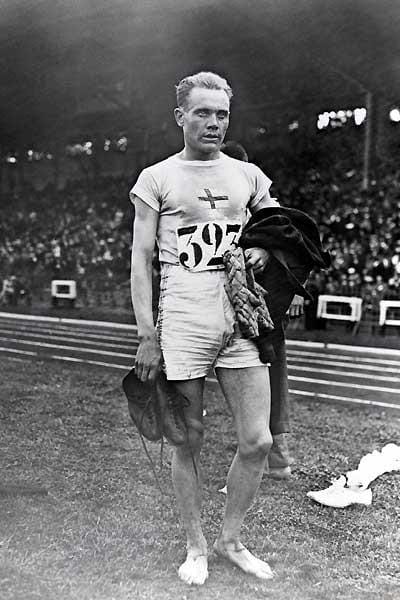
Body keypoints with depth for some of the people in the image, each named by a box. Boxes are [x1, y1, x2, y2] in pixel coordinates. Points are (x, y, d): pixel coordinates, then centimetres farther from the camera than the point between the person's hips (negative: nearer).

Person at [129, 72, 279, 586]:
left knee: (257, 441, 2)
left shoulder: (248, 175, 13)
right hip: (183, 325, -3)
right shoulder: (156, 178, 3)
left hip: (240, 322, 3)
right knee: (189, 442, 6)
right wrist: (146, 335, -7)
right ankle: (195, 547, 27)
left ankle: (229, 539, 26)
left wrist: (265, 249, -2)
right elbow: (141, 258, 0)